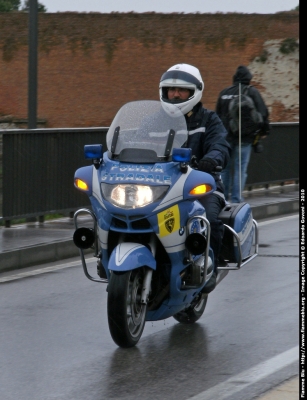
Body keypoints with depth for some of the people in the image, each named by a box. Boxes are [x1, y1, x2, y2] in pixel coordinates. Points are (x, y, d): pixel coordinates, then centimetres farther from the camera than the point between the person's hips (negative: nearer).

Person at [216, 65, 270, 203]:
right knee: (240, 169, -2)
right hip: (244, 138, -4)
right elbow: (263, 113, -7)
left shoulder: (224, 92, 10)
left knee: (225, 168, 11)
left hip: (225, 136, 4)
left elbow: (217, 114, 17)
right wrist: (264, 131, 6)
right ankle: (236, 198, -5)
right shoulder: (252, 92, -3)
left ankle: (223, 197, 11)